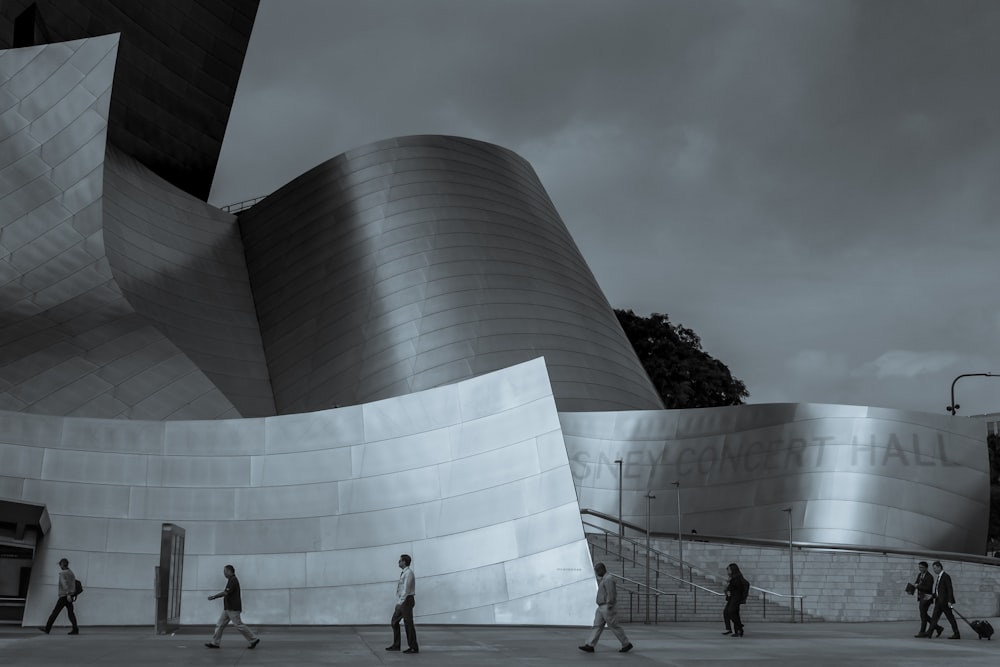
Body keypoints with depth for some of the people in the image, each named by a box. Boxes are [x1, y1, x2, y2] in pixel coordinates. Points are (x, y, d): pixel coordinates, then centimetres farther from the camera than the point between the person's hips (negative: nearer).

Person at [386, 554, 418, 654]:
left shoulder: (408, 572, -14)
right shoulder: (403, 573, 15)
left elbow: (406, 589, -20)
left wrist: (400, 602, -23)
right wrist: (398, 602, 14)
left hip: (406, 600, -10)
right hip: (402, 601, 10)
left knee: (408, 624, -5)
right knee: (394, 622, 11)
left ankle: (413, 648, 1)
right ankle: (396, 645, 17)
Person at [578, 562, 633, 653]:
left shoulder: (608, 579, -18)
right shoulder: (604, 579, 15)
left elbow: (611, 594, -22)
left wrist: (609, 607, -22)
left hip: (608, 608, -10)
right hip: (602, 607, 10)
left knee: (614, 627, -1)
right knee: (597, 626, 3)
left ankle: (627, 644, 11)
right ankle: (590, 646, -1)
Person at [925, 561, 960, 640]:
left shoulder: (946, 576, -12)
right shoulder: (938, 577, 15)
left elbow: (950, 589, -16)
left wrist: (950, 601, -20)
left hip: (945, 601, -9)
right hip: (939, 601, 9)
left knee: (950, 618, -2)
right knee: (934, 618, 5)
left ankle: (956, 635, 5)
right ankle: (929, 633, 3)